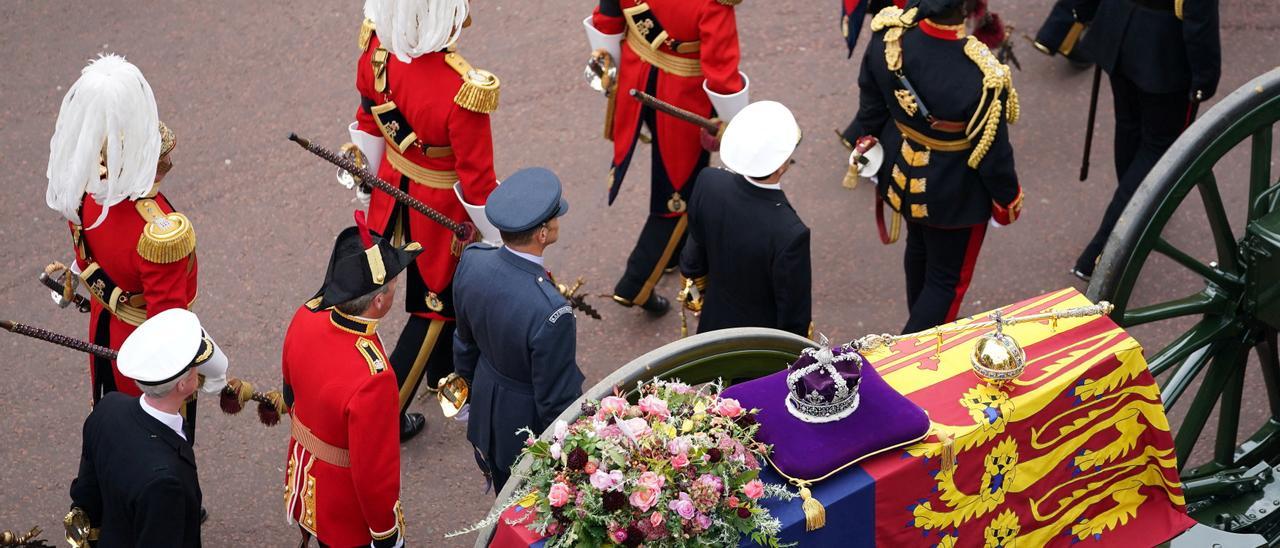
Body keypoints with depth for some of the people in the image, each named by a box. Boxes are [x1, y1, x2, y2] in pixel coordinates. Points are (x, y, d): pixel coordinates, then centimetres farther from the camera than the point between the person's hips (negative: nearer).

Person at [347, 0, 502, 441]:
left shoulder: (377, 48, -20)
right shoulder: (464, 90, -38)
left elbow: (368, 125, 0)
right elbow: (477, 185, -25)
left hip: (393, 188, 6)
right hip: (440, 208, -6)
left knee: (434, 287, 31)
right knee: (437, 305, 18)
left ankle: (442, 372, 55)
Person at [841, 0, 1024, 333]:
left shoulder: (888, 35, -25)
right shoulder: (980, 77, -38)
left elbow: (871, 106, -5)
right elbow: (993, 152, -22)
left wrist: (865, 141, 16)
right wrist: (1008, 198, -2)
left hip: (903, 174, 6)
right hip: (955, 193, -6)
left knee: (919, 250, 33)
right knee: (947, 280, 17)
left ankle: (922, 325, 57)